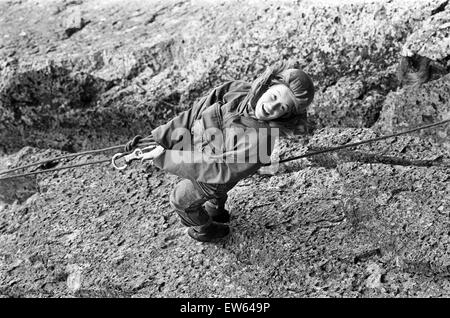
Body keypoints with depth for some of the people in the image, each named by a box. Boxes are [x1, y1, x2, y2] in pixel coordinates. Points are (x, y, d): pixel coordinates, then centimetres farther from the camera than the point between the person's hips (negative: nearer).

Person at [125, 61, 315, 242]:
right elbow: (196, 113, -16)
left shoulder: (260, 139, -42)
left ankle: (205, 229, 55)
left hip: (209, 178, -5)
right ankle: (216, 211, 69)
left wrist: (164, 158, -36)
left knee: (181, 200, 24)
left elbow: (220, 172, -37)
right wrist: (157, 137, -19)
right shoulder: (238, 90, -25)